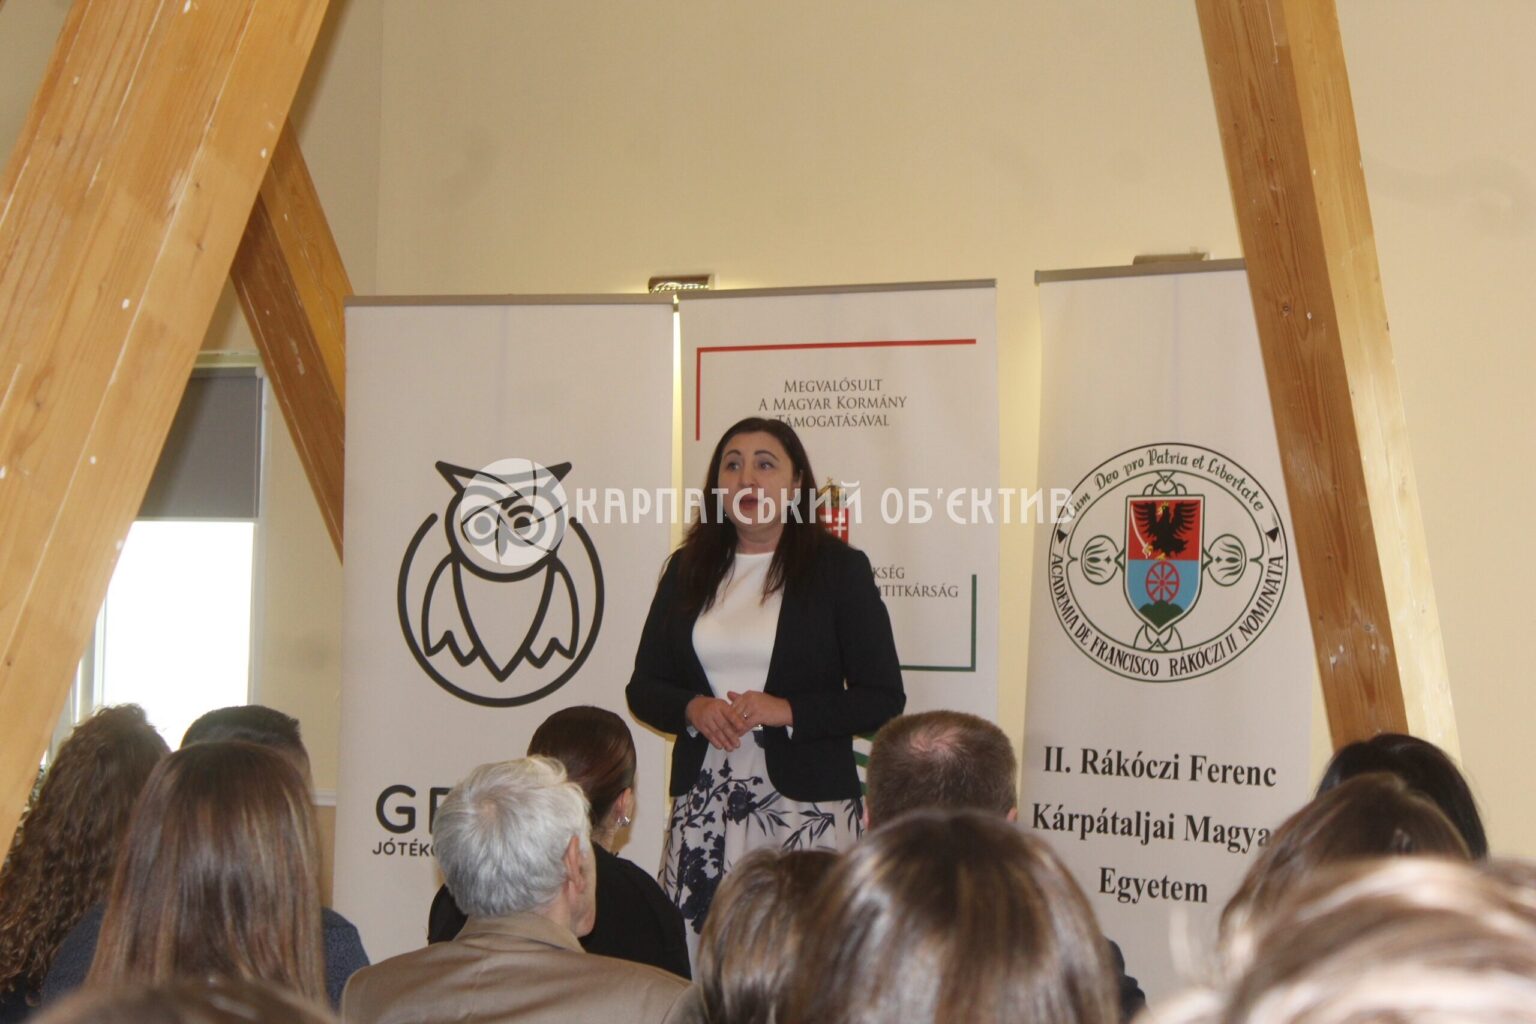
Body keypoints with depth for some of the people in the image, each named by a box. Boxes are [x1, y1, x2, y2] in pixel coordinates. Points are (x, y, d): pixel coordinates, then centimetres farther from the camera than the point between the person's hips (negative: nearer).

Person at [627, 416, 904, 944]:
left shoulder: (839, 569, 3)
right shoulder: (688, 569, 14)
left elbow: (883, 701, -1)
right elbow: (643, 688, 16)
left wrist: (787, 710, -13)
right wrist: (694, 709, -5)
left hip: (805, 803, -3)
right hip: (702, 806, 3)